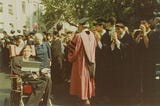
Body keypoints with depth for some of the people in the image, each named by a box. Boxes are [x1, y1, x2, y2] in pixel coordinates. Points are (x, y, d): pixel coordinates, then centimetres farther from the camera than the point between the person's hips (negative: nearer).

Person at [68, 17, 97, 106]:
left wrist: (71, 58, 4)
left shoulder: (79, 36, -18)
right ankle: (89, 95, 27)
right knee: (88, 78, 17)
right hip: (91, 61, 6)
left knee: (82, 78, 2)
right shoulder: (92, 35, 1)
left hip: (81, 61, -6)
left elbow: (74, 49, -13)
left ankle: (85, 99, 0)